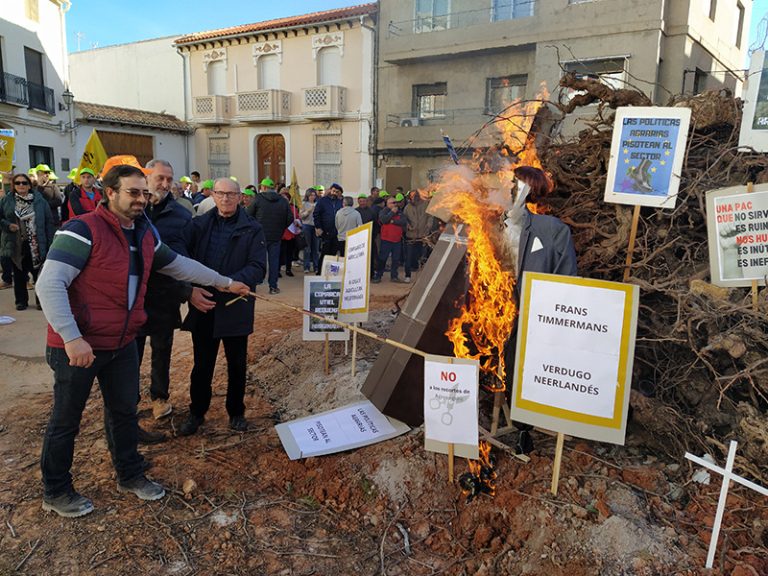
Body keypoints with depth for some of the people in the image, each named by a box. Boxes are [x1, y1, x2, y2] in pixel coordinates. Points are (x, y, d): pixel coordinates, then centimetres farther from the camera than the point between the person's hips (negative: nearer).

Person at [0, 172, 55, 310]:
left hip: (37, 245, -2)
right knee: (19, 274, 11)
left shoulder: (39, 200, 1)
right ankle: (21, 301, 23)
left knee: (39, 273, 3)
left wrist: (49, 243, -5)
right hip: (16, 245, 2)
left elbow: (49, 221, 0)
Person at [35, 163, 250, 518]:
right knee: (66, 420, 11)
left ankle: (130, 476, 38)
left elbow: (178, 265, 18)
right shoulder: (83, 231, -19)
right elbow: (49, 285, -24)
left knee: (124, 411, 19)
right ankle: (56, 492, 31)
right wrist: (72, 338, -29)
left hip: (123, 344, 7)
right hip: (78, 347, -7)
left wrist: (224, 282, 21)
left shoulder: (145, 235, 5)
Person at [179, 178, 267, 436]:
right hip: (202, 307, 2)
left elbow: (258, 267, -12)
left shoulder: (252, 229, -3)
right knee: (202, 364, 13)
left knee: (236, 364, 13)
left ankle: (236, 412, 31)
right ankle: (197, 412, 31)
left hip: (236, 308, -1)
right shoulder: (199, 225, 6)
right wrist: (190, 290, -16)